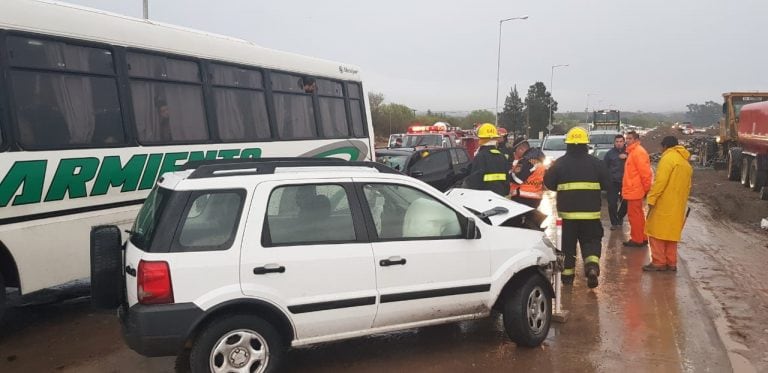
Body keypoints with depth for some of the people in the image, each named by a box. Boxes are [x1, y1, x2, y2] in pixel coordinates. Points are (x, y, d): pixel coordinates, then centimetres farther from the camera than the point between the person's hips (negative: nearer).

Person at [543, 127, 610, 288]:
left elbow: (548, 183, -1)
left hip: (568, 211, 0)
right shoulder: (595, 163, -2)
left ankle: (568, 273, 18)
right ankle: (592, 264, -15)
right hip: (590, 212, 0)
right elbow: (606, 184, 3)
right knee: (591, 241, 9)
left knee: (568, 242, 13)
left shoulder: (560, 163, -4)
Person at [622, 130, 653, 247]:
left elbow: (645, 172, -20)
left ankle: (637, 240, 3)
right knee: (637, 215, 16)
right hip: (633, 190, 10)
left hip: (634, 190, -10)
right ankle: (642, 238, 24)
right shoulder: (633, 152, 17)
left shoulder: (638, 152, -15)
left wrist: (646, 189, -17)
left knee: (634, 215, -4)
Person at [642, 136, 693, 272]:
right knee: (671, 233, 14)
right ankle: (671, 263, 15)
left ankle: (658, 262, -2)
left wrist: (651, 198, -17)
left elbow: (660, 181, -20)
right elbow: (687, 186, 17)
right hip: (678, 206, 8)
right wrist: (681, 200, 19)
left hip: (664, 204, -8)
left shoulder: (668, 158, -11)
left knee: (657, 232, -1)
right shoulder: (686, 162, 16)